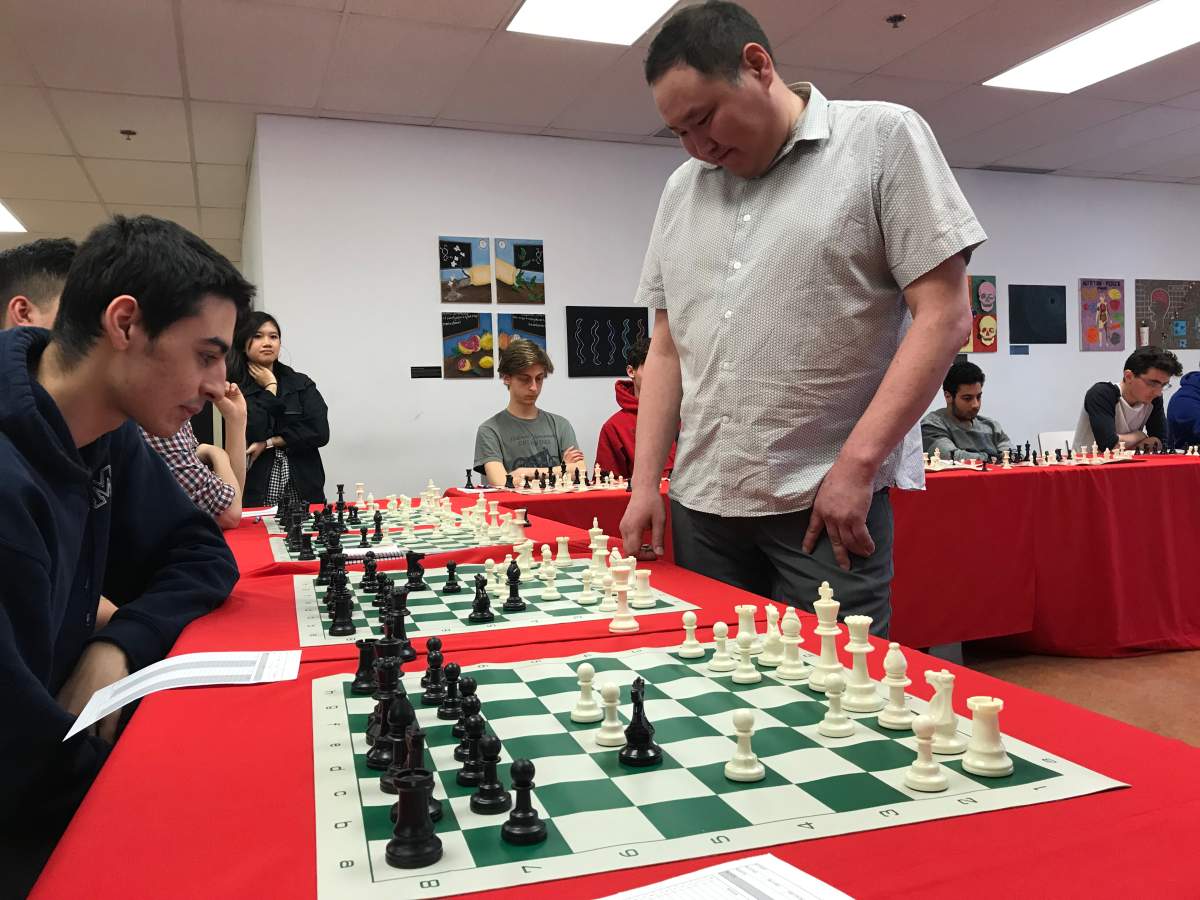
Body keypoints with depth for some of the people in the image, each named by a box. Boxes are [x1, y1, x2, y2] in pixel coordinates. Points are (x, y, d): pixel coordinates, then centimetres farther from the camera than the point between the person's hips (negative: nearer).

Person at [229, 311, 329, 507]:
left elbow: (320, 433, -4)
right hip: (253, 493, -2)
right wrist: (270, 387, -4)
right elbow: (252, 433, -15)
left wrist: (269, 443, -9)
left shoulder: (301, 384, 8)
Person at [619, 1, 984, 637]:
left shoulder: (882, 138, 0)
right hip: (700, 507, 5)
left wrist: (856, 465, -13)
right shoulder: (680, 191, 14)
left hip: (827, 504, -4)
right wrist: (646, 483, 6)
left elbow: (943, 317, -7)